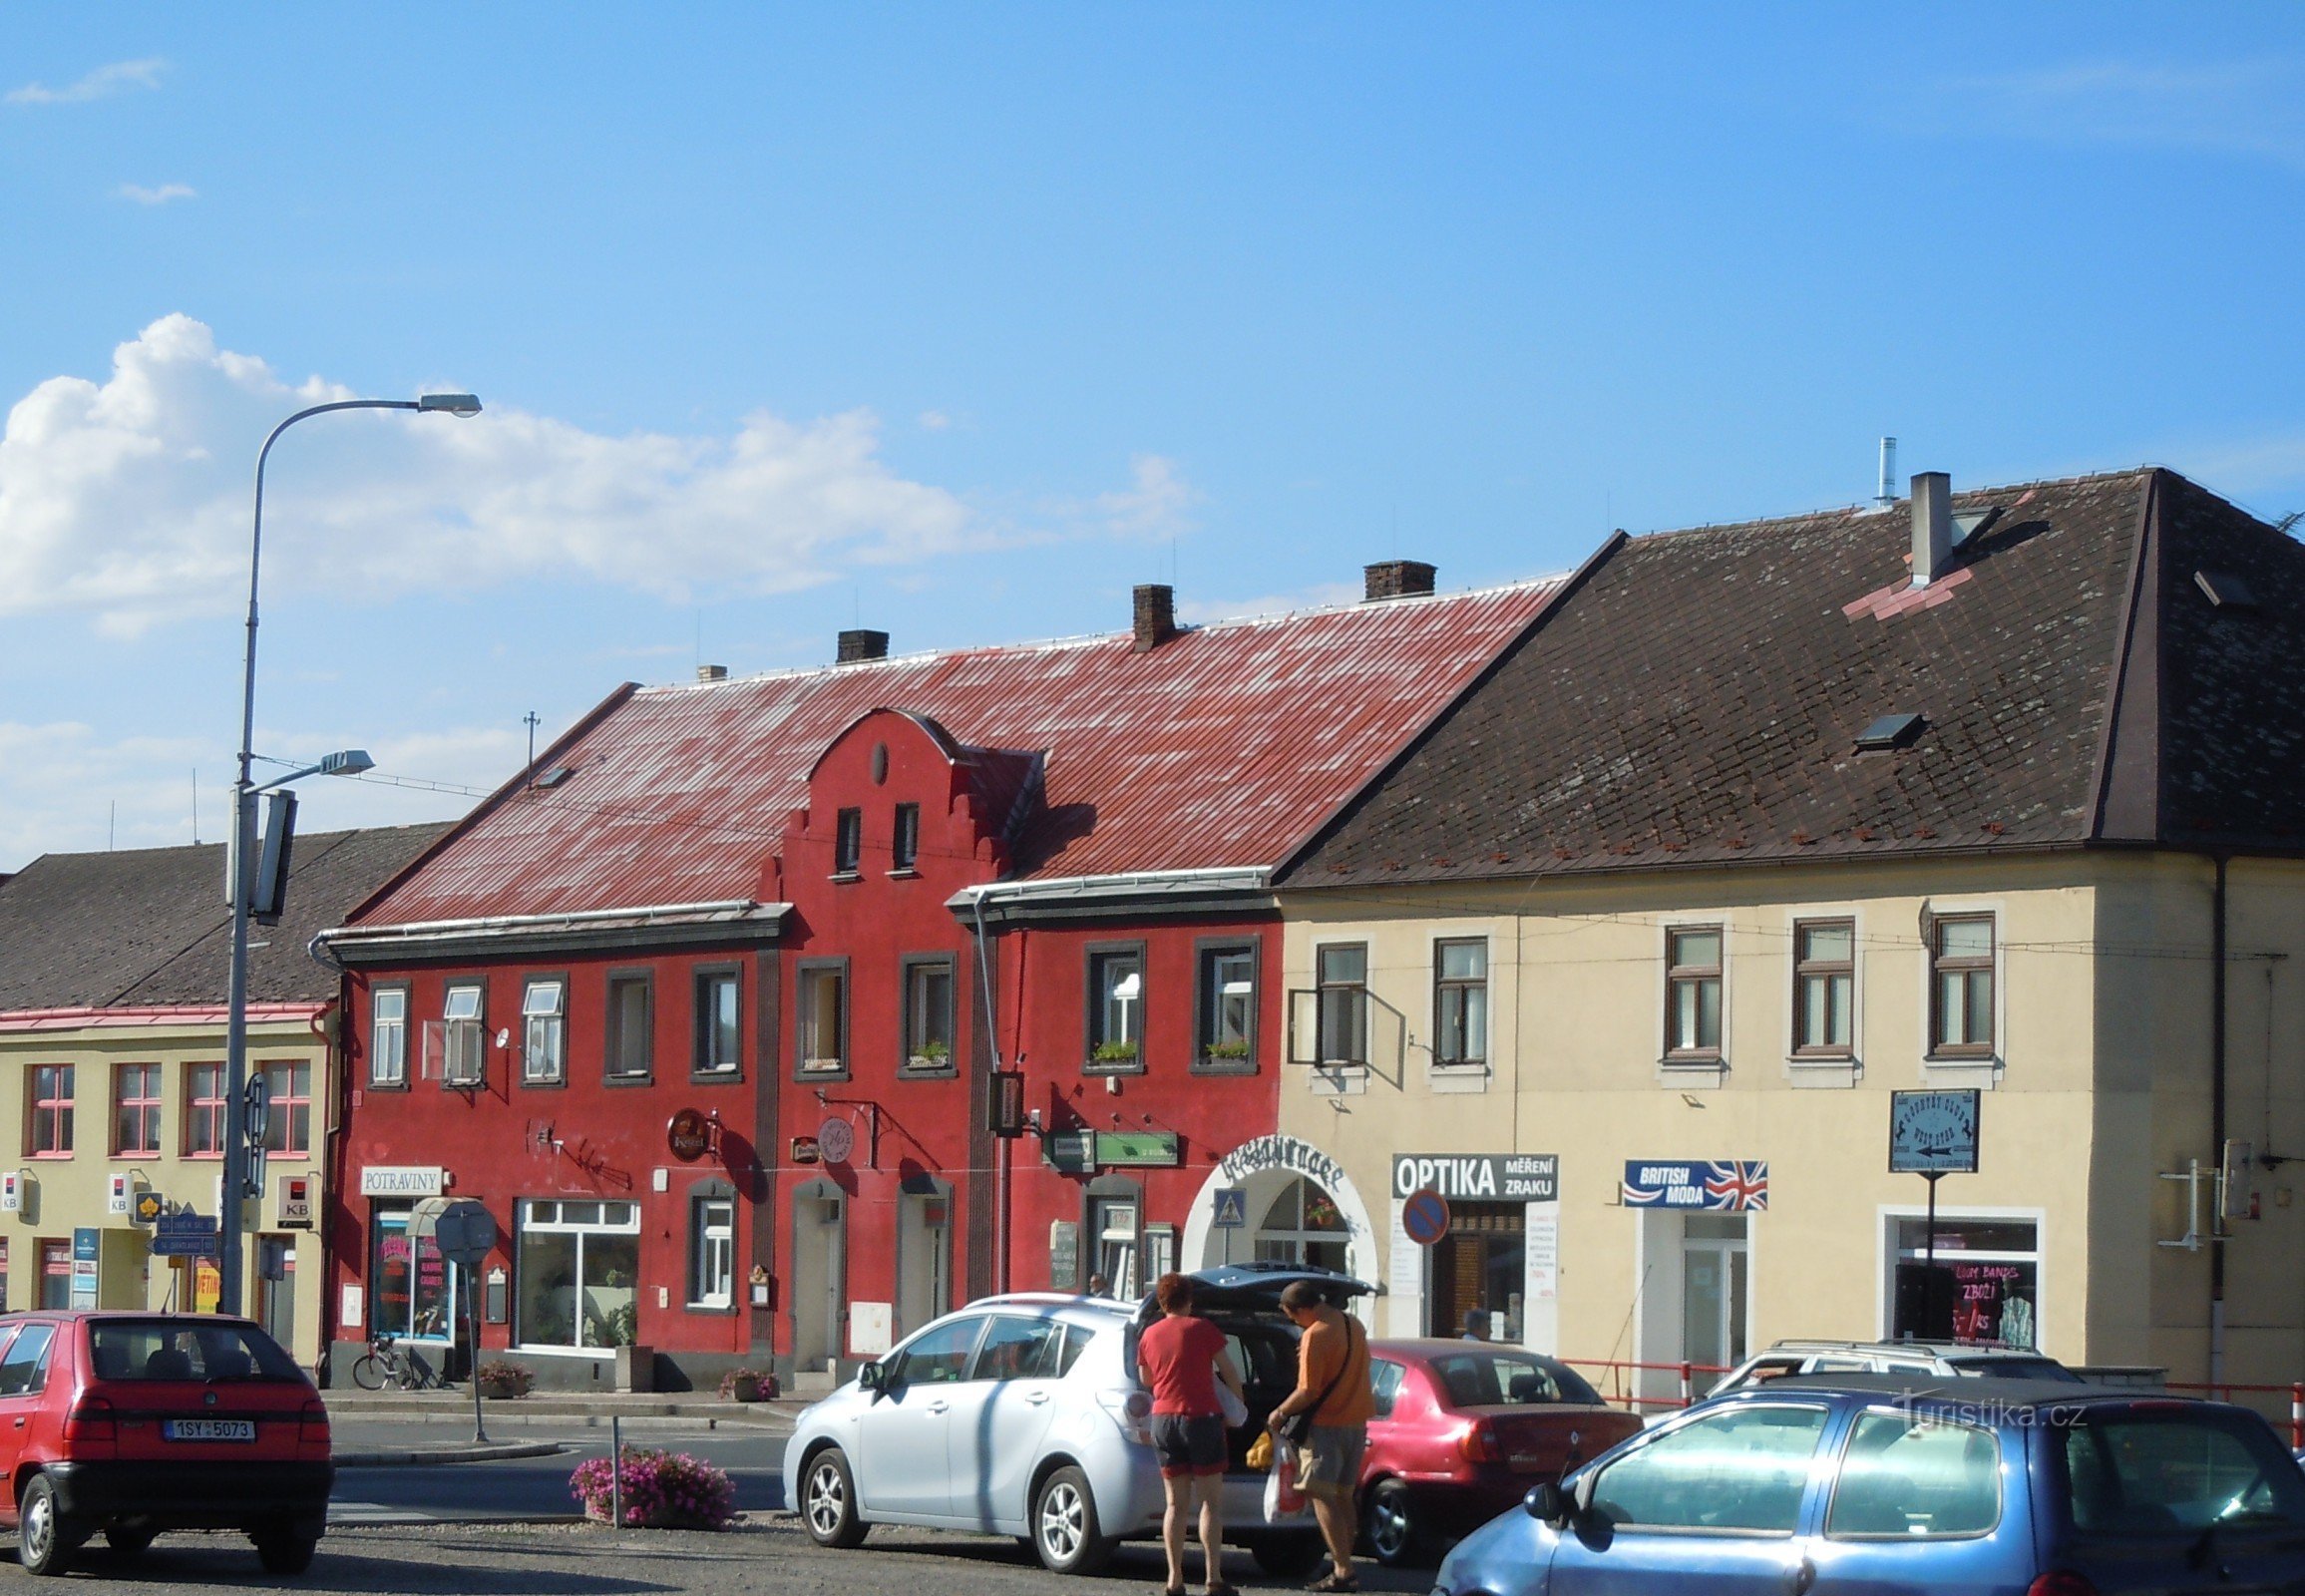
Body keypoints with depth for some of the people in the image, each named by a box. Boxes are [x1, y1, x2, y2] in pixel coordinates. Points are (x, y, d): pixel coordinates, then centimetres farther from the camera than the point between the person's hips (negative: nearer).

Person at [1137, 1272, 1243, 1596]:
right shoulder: (1201, 1328, -4)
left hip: (1163, 1420, 4)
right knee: (1210, 1502, -2)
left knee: (1176, 1504, 8)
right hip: (1201, 1417, -4)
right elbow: (1229, 1371, -2)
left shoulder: (1149, 1335, 9)